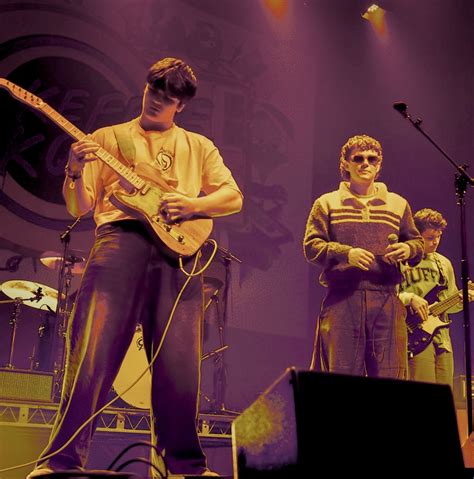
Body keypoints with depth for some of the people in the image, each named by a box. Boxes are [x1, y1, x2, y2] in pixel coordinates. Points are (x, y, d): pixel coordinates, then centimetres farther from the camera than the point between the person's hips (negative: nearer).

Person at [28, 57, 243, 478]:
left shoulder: (199, 147, 25)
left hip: (178, 247, 2)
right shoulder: (108, 139, 19)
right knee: (94, 351, -11)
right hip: (120, 239, -1)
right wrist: (76, 171, -8)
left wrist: (193, 204, -4)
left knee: (179, 361, -1)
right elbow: (79, 207, 13)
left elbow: (233, 197, 15)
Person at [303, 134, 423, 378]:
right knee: (342, 372, -2)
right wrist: (346, 253, -14)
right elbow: (311, 246, 3)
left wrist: (408, 249, -2)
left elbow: (417, 242, 22)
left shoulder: (398, 204, 19)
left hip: (387, 299, 2)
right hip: (342, 298, -2)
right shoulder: (327, 203, 11)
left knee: (389, 375, 0)